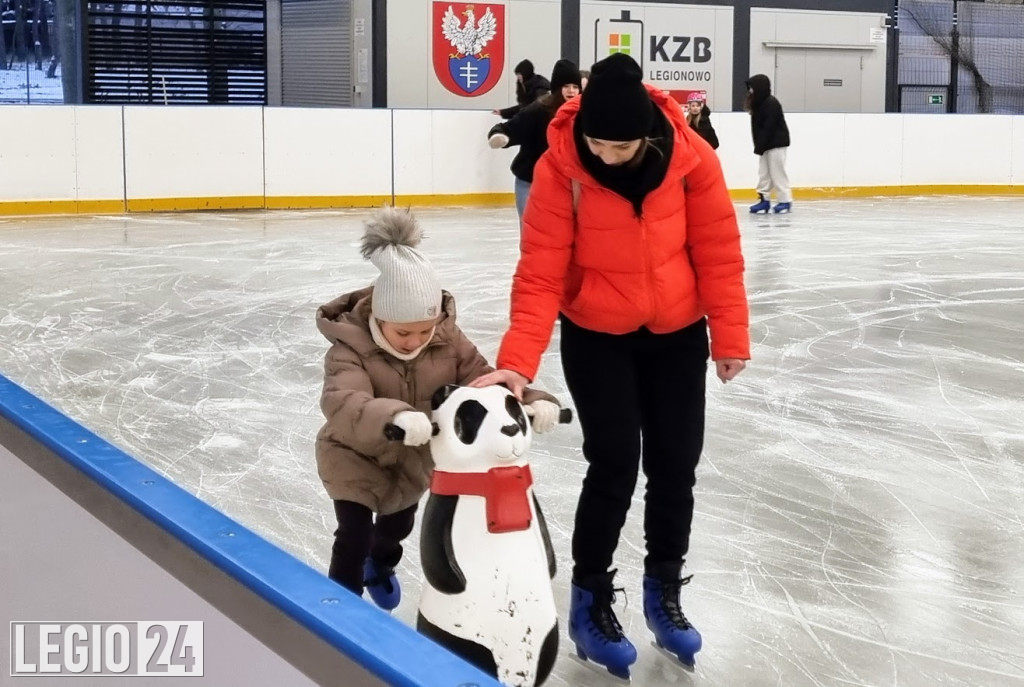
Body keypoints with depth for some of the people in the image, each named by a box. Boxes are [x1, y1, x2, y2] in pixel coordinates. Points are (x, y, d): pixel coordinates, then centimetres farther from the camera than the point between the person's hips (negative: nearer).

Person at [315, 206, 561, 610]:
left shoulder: (447, 339, -21)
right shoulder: (350, 348, -34)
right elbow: (341, 402, -51)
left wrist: (531, 401, -42)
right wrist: (395, 416, -72)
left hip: (416, 457, 5)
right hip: (355, 455, -5)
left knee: (400, 522, 27)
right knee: (354, 534, -14)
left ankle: (380, 566, 61)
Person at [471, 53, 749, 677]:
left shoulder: (691, 158, -19)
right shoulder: (559, 170, -22)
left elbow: (718, 250, -9)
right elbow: (541, 273, -22)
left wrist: (730, 336, -6)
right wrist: (518, 362, -31)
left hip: (677, 334, 2)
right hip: (596, 338, -2)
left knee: (676, 465, 10)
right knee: (614, 466, -4)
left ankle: (665, 590, 31)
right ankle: (590, 600, 17)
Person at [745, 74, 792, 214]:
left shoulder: (771, 104, -18)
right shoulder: (759, 103, 11)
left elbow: (768, 128, -22)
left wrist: (760, 147, -21)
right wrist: (759, 146, 5)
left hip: (777, 143, -10)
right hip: (766, 144, 10)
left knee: (777, 172, -6)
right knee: (763, 172, 8)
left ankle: (785, 200, 1)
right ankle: (764, 199, 12)